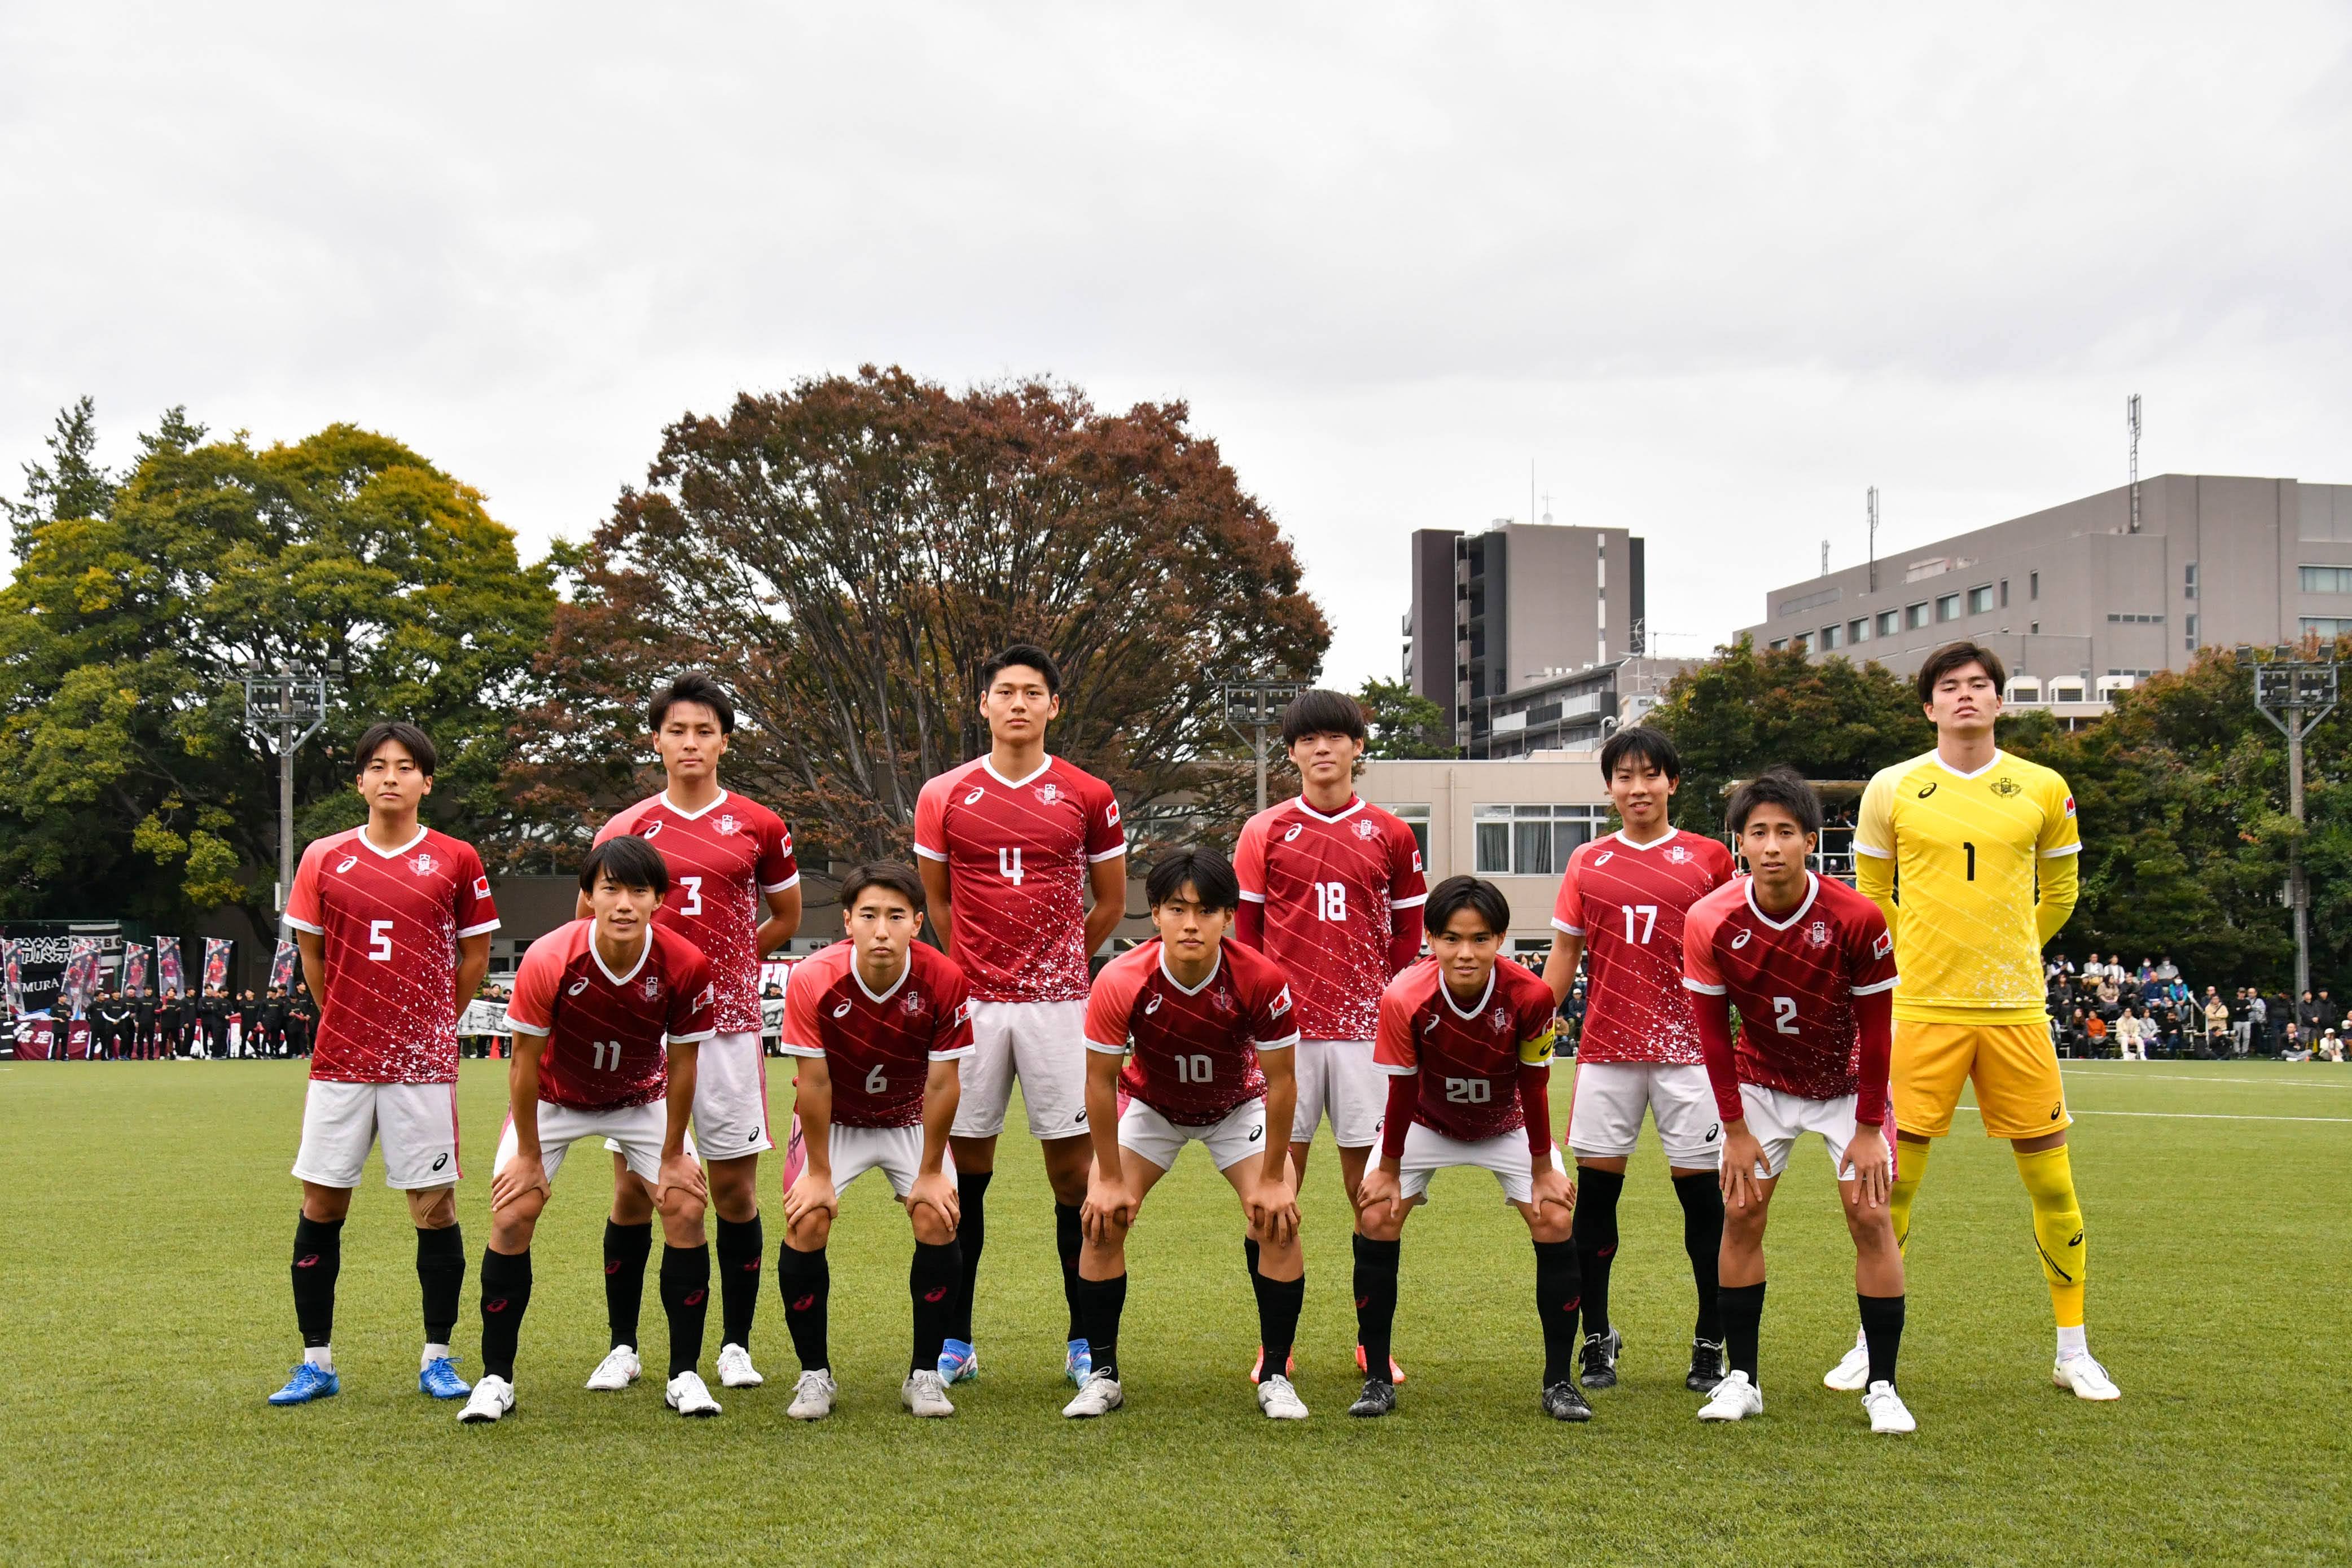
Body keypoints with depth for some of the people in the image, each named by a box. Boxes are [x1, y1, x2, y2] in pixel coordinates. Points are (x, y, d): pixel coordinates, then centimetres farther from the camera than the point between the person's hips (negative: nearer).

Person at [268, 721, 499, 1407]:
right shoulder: (324, 858, 5)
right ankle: (316, 1362, 14)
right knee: (320, 1203, 3)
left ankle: (438, 1358, 13)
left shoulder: (456, 861, 0)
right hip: (340, 1060, 2)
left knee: (434, 1205, 0)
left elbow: (474, 956, 9)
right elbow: (312, 956, 13)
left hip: (424, 1062, -2)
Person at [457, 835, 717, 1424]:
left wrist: (672, 1156, -9)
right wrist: (529, 1157, -13)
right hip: (553, 1098, -1)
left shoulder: (686, 965, -27)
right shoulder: (547, 960, -31)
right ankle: (496, 1379, 2)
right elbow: (525, 1062, -19)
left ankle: (684, 1374, 1)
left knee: (685, 1209, -12)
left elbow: (682, 1064, -14)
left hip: (642, 1097, 1)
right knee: (512, 1217, -12)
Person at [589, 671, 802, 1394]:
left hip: (728, 1022, -1)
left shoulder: (758, 826, 5)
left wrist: (725, 959, 10)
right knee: (633, 1185, 2)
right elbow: (592, 923, 15)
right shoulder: (624, 830, 7)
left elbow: (787, 916, 17)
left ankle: (736, 1346, 12)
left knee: (735, 1185, 1)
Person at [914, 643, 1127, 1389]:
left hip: (1058, 1003, -1)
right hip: (972, 1005, 1)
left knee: (1072, 1172, 1)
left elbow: (1112, 902, 13)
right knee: (966, 1173, 5)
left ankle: (1083, 1343, 11)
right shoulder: (944, 797, 5)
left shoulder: (1088, 797, 3)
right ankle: (955, 1342, 13)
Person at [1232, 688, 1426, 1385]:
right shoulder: (1264, 832, 5)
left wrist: (1392, 1006, 4)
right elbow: (1245, 933, 7)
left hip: (1363, 1027, 1)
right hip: (1283, 1029, 0)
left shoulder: (1390, 835, 8)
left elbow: (1408, 934, 11)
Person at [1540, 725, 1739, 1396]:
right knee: (1595, 1191, 3)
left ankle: (1711, 1344, 11)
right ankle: (1597, 1340, 14)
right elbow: (1564, 952, 11)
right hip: (1606, 1046, 2)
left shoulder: (1708, 858, 5)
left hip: (1687, 1045, -2)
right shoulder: (1587, 863, 10)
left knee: (1700, 1189, -1)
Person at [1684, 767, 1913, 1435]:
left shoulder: (1857, 919, -25)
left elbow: (1876, 1029, -15)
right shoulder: (1710, 922, -21)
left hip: (1847, 1084, -1)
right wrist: (1735, 1130, -8)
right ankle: (1741, 1379, 5)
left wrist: (1869, 1128, -12)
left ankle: (1882, 1387, 0)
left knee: (1870, 1215, -9)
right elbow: (1713, 1030, -10)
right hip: (1761, 1081, 2)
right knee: (1741, 1212, -4)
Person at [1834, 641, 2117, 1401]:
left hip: (2015, 1010, 1)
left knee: (2052, 1181, 2)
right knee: (1893, 1181, 0)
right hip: (1921, 1011, -1)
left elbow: (2059, 894, 18)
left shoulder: (2043, 790, 4)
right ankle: (1871, 1345, 14)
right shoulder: (1892, 789, 2)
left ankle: (2073, 1352, 17)